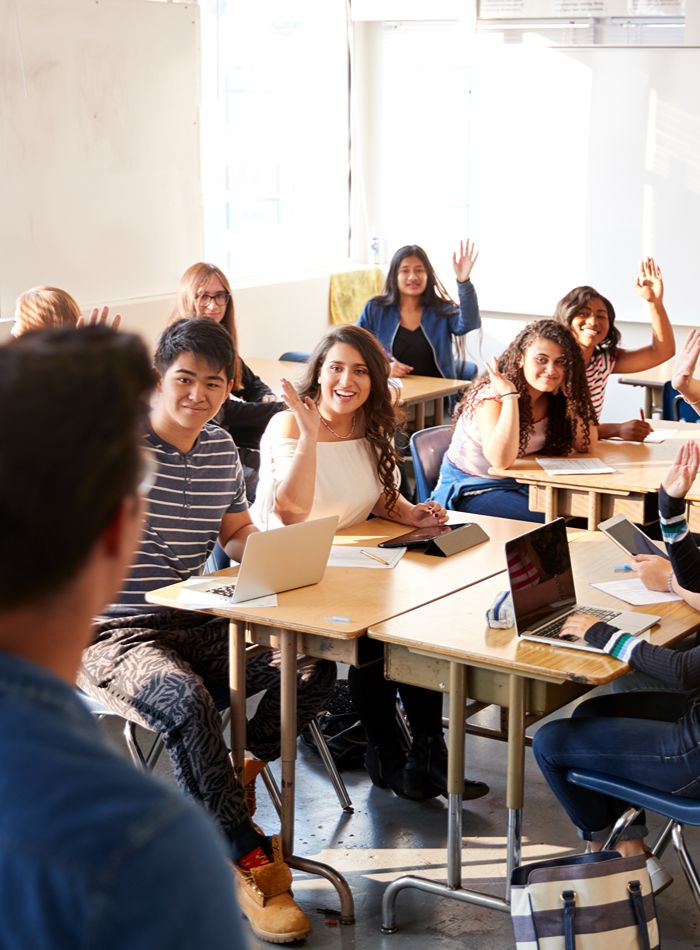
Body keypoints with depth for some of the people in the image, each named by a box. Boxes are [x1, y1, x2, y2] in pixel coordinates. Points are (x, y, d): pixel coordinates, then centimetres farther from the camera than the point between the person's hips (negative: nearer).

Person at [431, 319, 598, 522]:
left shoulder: (552, 398, -1)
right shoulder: (492, 395, -21)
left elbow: (586, 446, -6)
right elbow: (501, 460, -34)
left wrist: (572, 395, -15)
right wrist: (510, 396, -35)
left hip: (519, 485, 6)